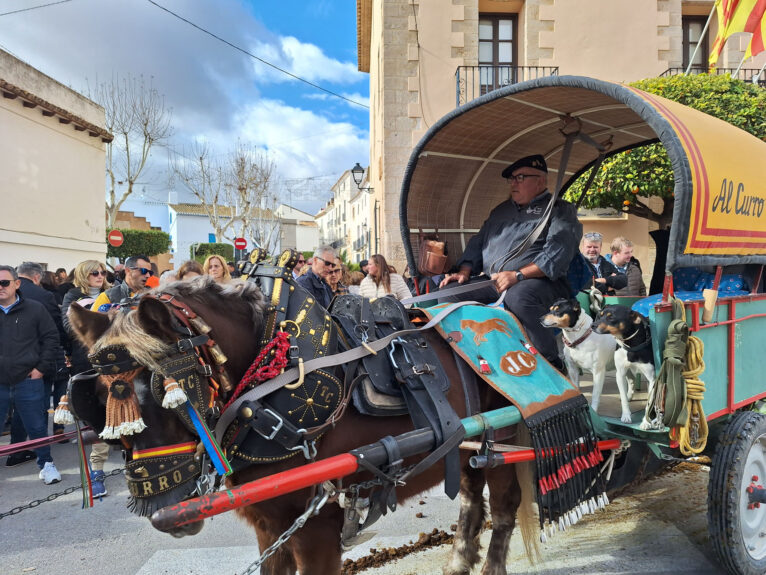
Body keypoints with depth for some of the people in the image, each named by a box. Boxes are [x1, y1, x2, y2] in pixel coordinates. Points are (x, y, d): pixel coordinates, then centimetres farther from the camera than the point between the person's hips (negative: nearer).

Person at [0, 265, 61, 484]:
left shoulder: (34, 309, 0)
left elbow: (51, 338, 4)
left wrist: (42, 367, -2)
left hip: (28, 382, -1)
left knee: (37, 427, 10)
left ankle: (46, 464, 27)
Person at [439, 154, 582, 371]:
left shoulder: (560, 210, 5)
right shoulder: (501, 210, 27)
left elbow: (558, 253, -12)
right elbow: (478, 243, 28)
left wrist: (517, 275, -23)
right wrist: (464, 272, 8)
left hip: (541, 282, -6)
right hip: (492, 284, 7)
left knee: (518, 296, -40)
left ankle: (553, 367, -26)